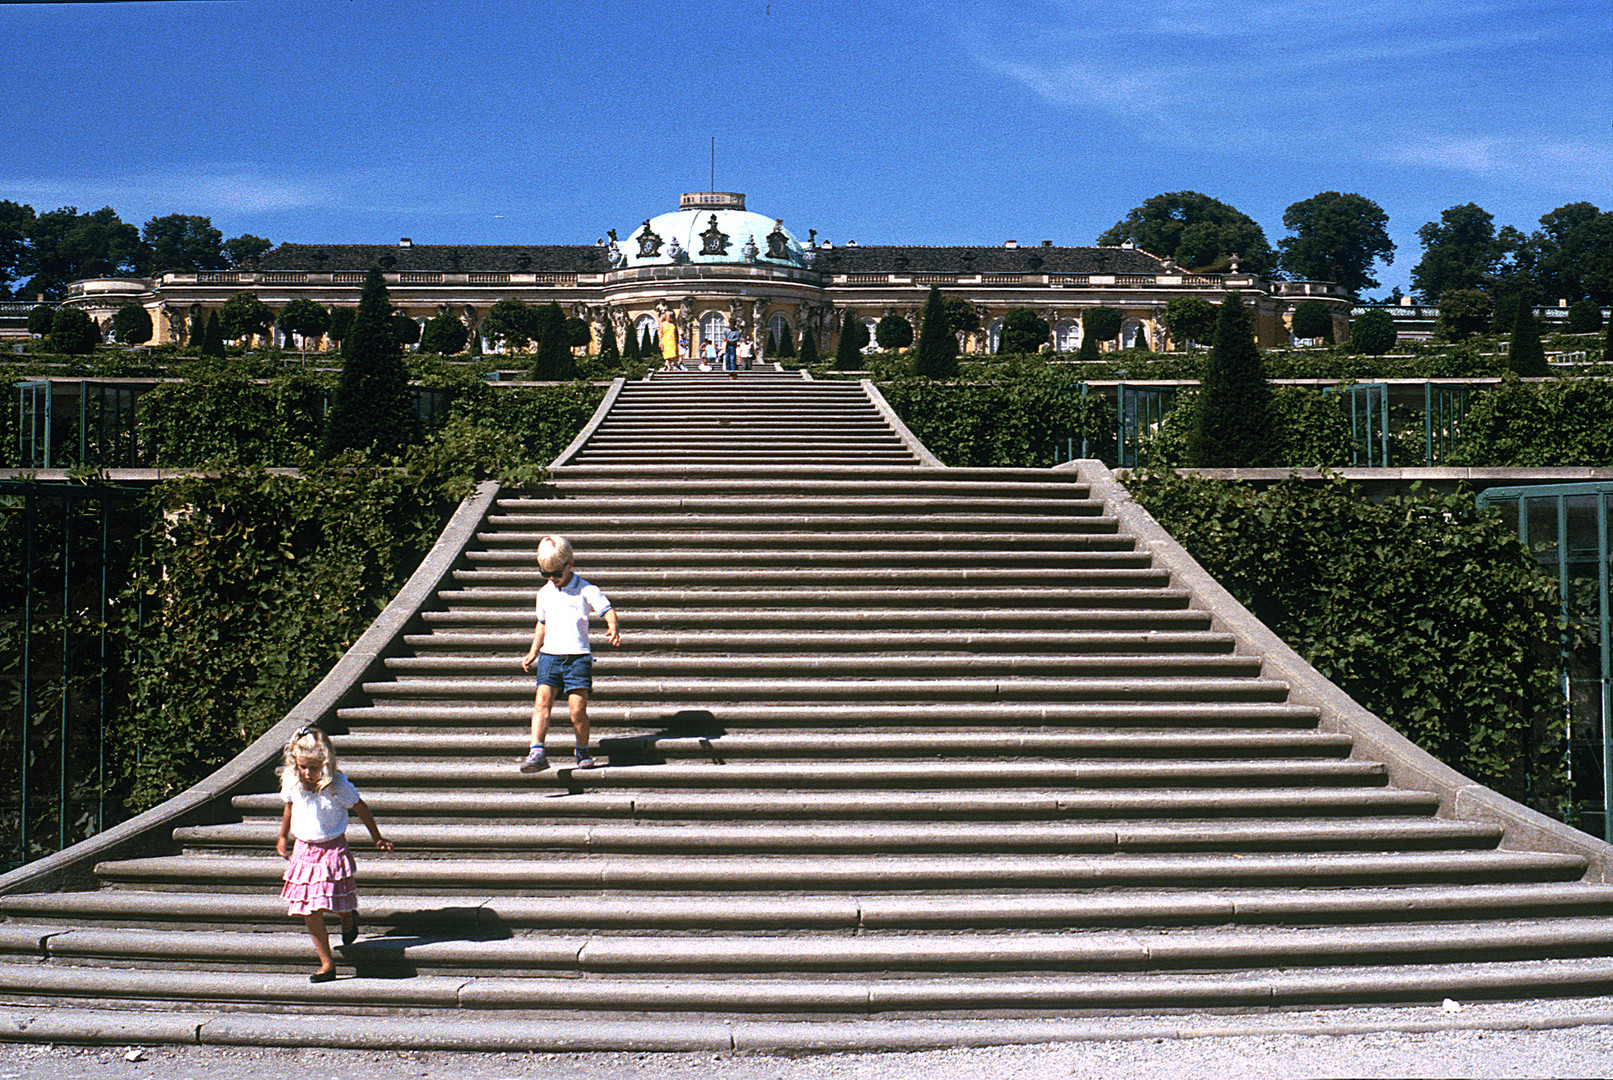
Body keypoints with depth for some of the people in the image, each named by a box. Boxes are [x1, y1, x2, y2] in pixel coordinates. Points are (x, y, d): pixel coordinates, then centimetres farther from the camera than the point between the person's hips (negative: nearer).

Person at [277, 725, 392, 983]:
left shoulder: (337, 785, -17)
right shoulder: (292, 783, -6)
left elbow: (360, 808, -2)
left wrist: (377, 837, 9)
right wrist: (282, 838, 29)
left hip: (332, 849, -3)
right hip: (304, 851, 3)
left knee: (337, 903, -4)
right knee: (309, 911, -2)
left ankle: (349, 918, 36)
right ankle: (327, 963, 8)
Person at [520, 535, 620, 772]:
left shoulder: (586, 591, 0)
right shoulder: (544, 593, 14)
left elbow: (607, 610, -1)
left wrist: (613, 628, -21)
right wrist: (533, 653, 24)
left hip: (578, 657, -3)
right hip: (549, 655, 3)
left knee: (577, 709, -6)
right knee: (542, 701, -13)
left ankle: (583, 751, 16)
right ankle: (537, 753, -17)